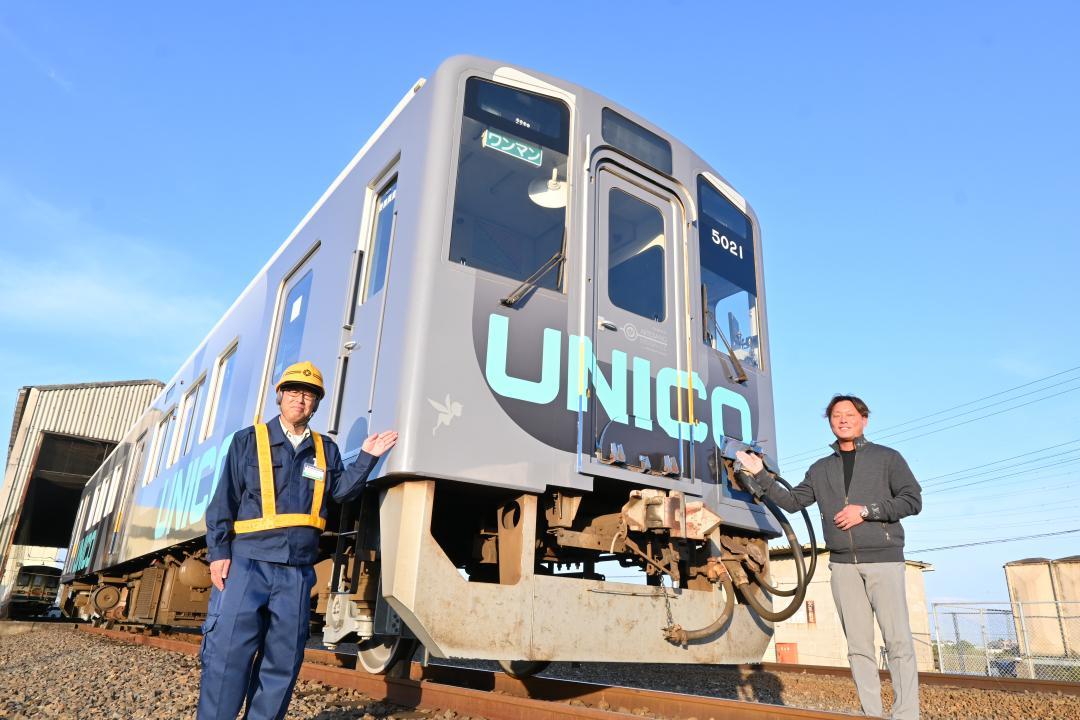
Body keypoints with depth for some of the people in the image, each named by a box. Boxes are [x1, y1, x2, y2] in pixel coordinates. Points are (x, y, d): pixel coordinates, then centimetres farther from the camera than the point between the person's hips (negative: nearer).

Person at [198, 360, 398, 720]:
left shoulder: (326, 449, 14)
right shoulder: (249, 440, 4)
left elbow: (341, 490, 10)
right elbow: (224, 501, 1)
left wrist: (366, 458, 1)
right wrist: (219, 551, -6)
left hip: (297, 569, 4)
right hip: (248, 561, -3)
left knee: (283, 659, 9)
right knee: (228, 650, -4)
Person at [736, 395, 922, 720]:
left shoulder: (887, 457, 7)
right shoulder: (821, 469, 18)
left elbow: (912, 500, -1)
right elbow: (793, 501, 14)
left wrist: (866, 510, -11)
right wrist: (760, 475, 4)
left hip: (883, 559, -3)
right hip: (843, 563, 3)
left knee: (898, 641, -7)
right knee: (858, 645, 3)